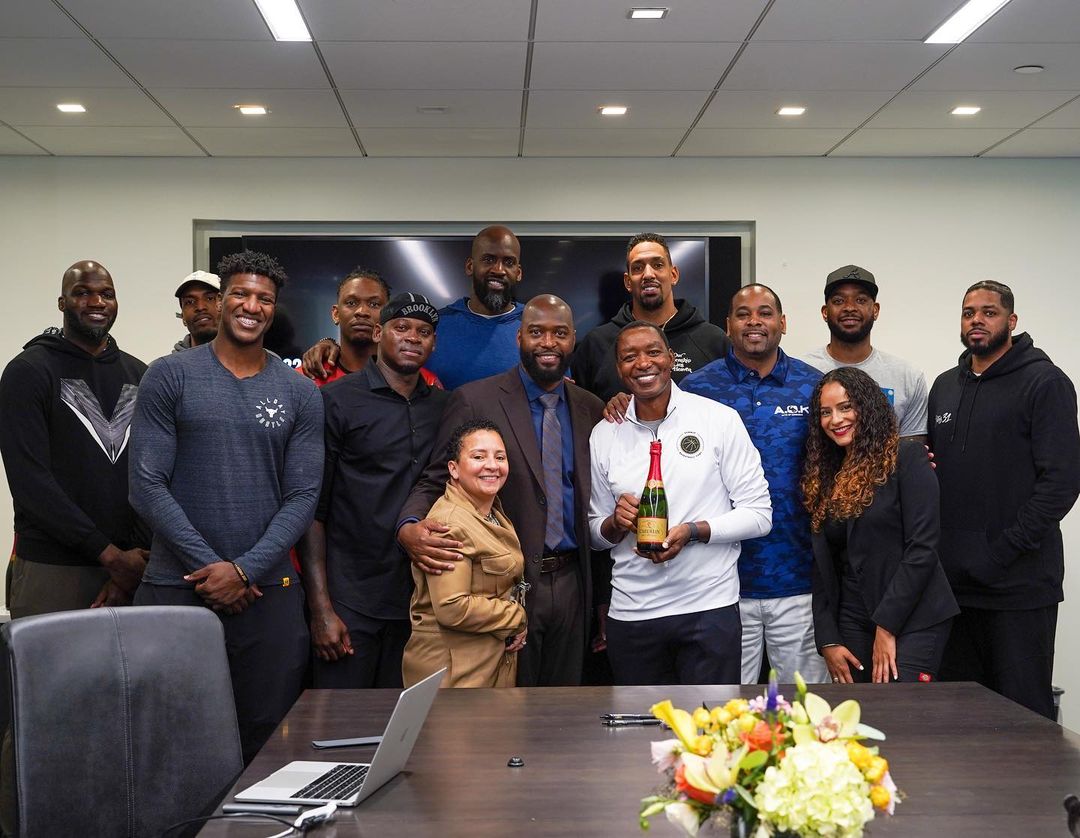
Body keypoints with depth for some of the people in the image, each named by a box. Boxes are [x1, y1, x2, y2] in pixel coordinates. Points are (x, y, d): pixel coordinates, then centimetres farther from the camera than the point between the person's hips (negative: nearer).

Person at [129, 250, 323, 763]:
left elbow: (302, 498, 3)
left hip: (267, 591, 2)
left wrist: (244, 570, -9)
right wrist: (210, 565, -10)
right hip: (175, 587, -1)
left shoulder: (300, 394, 7)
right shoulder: (170, 377, 2)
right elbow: (147, 486, -4)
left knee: (267, 739, 5)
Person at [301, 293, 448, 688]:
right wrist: (321, 609, -11)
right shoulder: (337, 400, -3)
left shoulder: (443, 406, 10)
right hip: (350, 603, -4)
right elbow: (312, 509, -6)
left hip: (421, 599, 4)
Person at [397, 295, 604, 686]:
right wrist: (409, 528, -27)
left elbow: (594, 503, 10)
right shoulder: (474, 400, -5)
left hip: (570, 583, 4)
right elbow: (435, 482, -5)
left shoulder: (591, 408, 7)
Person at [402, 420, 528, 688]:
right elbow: (452, 608, -26)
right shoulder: (449, 523, -19)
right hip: (454, 670, -9)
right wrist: (516, 618, -12)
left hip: (499, 662, 9)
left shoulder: (495, 515, 11)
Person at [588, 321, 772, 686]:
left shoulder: (721, 419, -3)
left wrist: (694, 531, -18)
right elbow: (595, 533, 12)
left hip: (708, 607, -2)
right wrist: (614, 524, -11)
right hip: (630, 612, 3)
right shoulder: (603, 435, 5)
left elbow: (759, 514, -4)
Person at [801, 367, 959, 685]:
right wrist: (827, 640, 4)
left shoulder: (908, 457, -5)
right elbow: (823, 566, 12)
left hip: (912, 620, -5)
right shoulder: (825, 478, 13)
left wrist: (887, 626, -13)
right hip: (853, 624, 5)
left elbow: (922, 547, -12)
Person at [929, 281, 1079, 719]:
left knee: (1023, 707, 1)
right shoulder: (945, 386, 16)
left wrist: (1006, 550, -17)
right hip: (953, 581, 6)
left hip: (1019, 583, -6)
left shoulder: (1045, 382, -5)